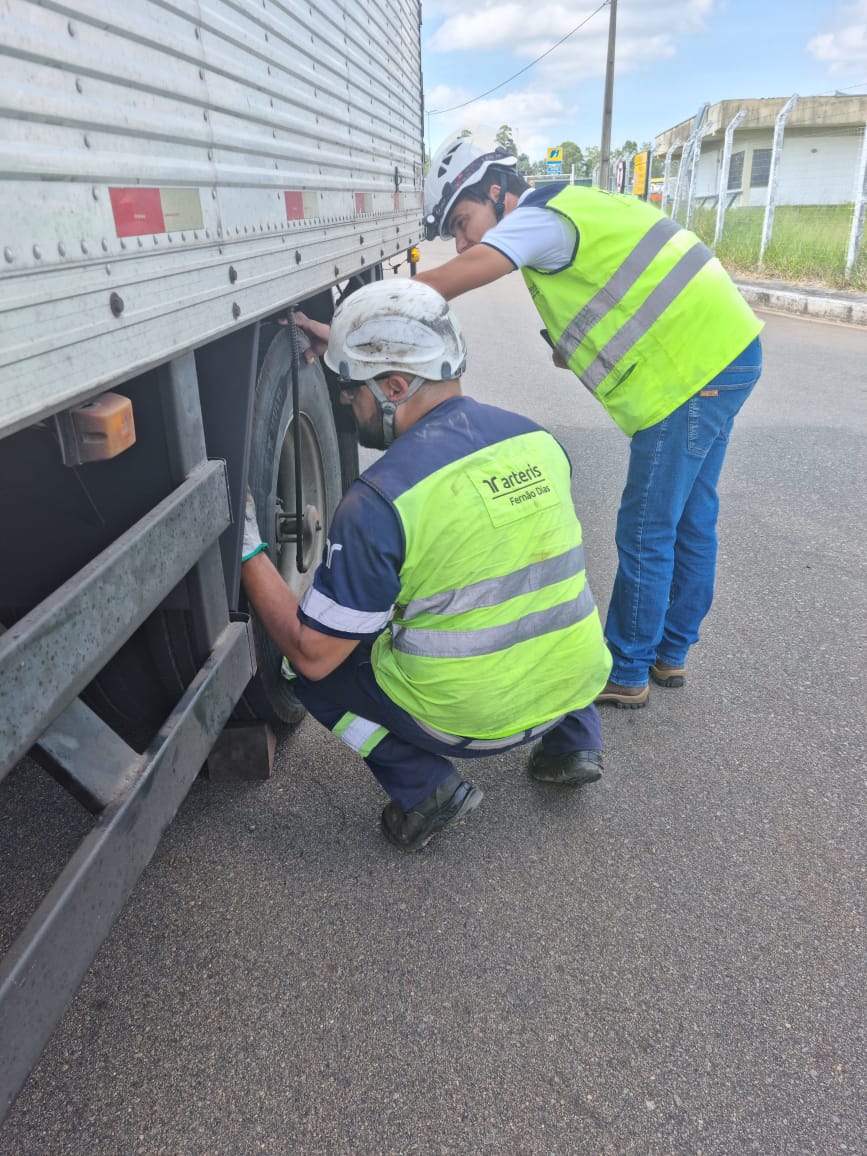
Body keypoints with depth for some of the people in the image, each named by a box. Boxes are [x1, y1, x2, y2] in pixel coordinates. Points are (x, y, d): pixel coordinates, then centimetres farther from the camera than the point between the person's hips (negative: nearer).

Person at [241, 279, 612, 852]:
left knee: (302, 659, 12)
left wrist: (249, 551, -3)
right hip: (575, 686, 6)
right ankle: (573, 740, 24)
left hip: (468, 718, -5)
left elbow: (312, 656, -14)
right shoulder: (539, 439, -2)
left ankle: (427, 788, 5)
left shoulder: (377, 501, -21)